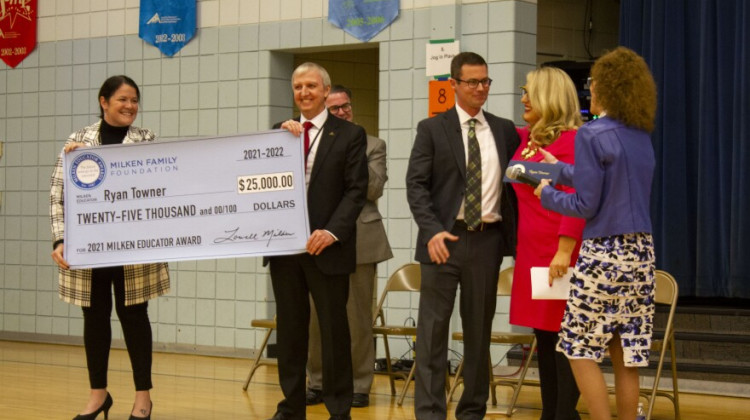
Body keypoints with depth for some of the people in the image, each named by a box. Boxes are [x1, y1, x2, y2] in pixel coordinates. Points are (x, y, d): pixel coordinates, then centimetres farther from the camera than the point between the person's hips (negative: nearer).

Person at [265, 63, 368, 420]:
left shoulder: (350, 135, 0)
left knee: (334, 329, 1)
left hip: (327, 244, -4)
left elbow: (356, 190, -6)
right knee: (290, 327, 10)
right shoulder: (280, 132, 12)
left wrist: (332, 232, -18)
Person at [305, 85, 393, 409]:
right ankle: (318, 383, 13)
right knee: (316, 318, 2)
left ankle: (359, 386, 6)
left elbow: (375, 189, -3)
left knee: (358, 318, -1)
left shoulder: (372, 145, 8)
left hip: (359, 242, -2)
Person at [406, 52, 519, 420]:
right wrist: (432, 231, -17)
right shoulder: (432, 129, 2)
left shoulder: (505, 130, 11)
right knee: (433, 328, -3)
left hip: (488, 239, 3)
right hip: (444, 238, -3)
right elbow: (416, 185, -5)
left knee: (479, 329, 8)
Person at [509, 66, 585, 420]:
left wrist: (565, 251, -25)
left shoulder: (571, 140, -12)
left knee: (563, 334, -3)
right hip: (531, 252, 8)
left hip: (560, 254, -8)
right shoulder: (525, 138, 13)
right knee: (543, 335, 11)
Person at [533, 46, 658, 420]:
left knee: (581, 349, 3)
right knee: (625, 354, 9)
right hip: (641, 252, 7)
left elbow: (586, 205, -12)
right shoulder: (642, 137, 10)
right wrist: (560, 169, 32)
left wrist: (548, 194, 6)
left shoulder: (592, 135, -11)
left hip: (604, 253, -7)